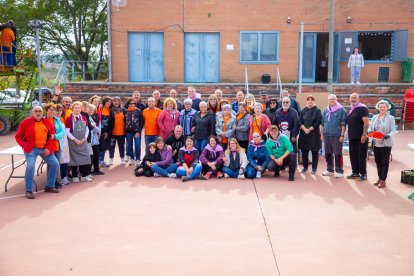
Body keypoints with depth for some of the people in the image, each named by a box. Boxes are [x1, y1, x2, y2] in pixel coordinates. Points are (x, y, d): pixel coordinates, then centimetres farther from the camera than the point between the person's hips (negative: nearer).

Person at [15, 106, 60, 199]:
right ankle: (28, 191, -10)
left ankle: (50, 186, 18)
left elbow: (51, 136, 11)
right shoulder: (26, 122, -3)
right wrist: (25, 146, -10)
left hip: (45, 149, 5)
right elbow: (18, 136, 2)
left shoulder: (47, 122, 8)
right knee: (30, 166, -23)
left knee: (55, 164, 0)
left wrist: (48, 148, -2)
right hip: (31, 149, -5)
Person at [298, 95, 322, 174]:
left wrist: (310, 129, -13)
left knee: (314, 151, 0)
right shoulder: (303, 111, 10)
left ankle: (314, 168, 8)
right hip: (304, 134, 3)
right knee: (304, 151, 5)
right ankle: (305, 167, 17)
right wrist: (305, 129, -11)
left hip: (314, 134, -3)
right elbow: (300, 122, 3)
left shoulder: (317, 111, 1)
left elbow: (318, 122, -8)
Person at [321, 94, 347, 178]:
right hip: (327, 135, 6)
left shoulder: (341, 110, -4)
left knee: (338, 154, -3)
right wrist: (322, 134, 13)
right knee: (328, 154, 11)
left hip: (336, 136, -6)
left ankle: (339, 171, 3)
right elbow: (322, 123, 17)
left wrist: (342, 135, -12)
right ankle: (329, 170, 23)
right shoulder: (325, 110, 12)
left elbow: (343, 124, -8)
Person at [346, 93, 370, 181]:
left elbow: (366, 122, -17)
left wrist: (364, 135, -23)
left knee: (361, 156, -2)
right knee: (353, 155, 11)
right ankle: (355, 172, 21)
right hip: (352, 137, 8)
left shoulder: (362, 108, -9)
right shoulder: (350, 110, 16)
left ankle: (363, 174, 5)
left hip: (360, 137, -8)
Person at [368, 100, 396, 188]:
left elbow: (393, 131, -9)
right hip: (376, 143, 5)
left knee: (385, 162, 1)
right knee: (378, 162, 12)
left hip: (386, 144, -5)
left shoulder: (391, 118, -4)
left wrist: (388, 136, -29)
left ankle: (383, 180, 6)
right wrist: (369, 132, -15)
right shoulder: (374, 117, 9)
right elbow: (370, 127, 8)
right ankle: (380, 178, 24)